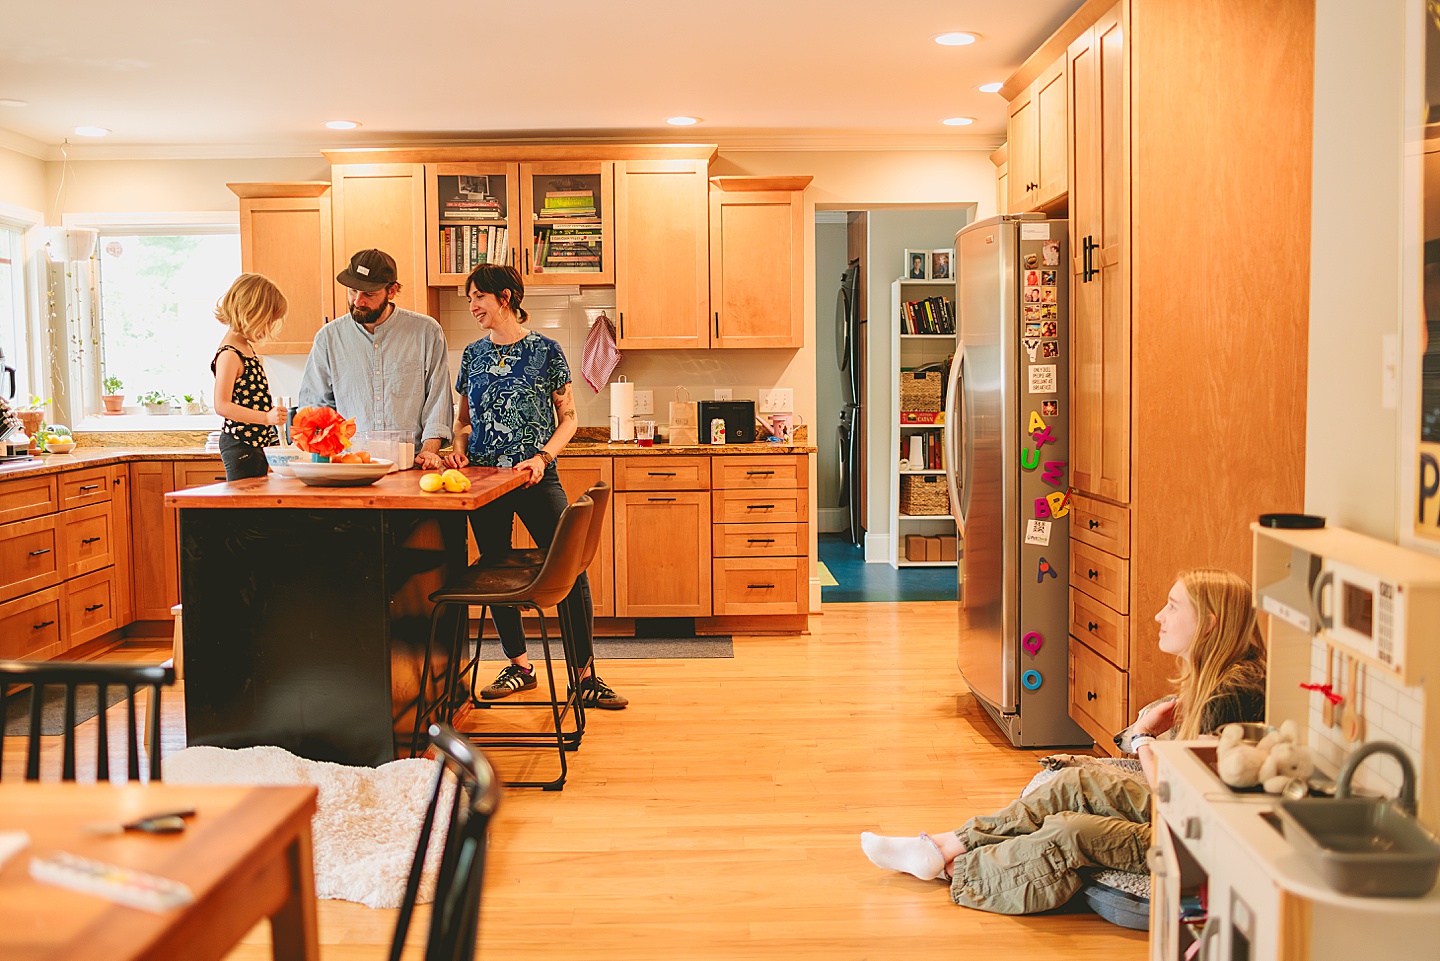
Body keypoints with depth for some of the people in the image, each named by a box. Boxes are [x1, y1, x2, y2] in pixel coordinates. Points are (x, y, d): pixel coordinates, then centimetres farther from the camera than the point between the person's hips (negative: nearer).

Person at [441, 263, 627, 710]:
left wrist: (542, 456, -15)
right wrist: (460, 448, -1)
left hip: (536, 478, -4)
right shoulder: (473, 355, 10)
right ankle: (519, 665, 25)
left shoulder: (545, 350, -1)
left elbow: (568, 418, 0)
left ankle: (585, 675, 0)